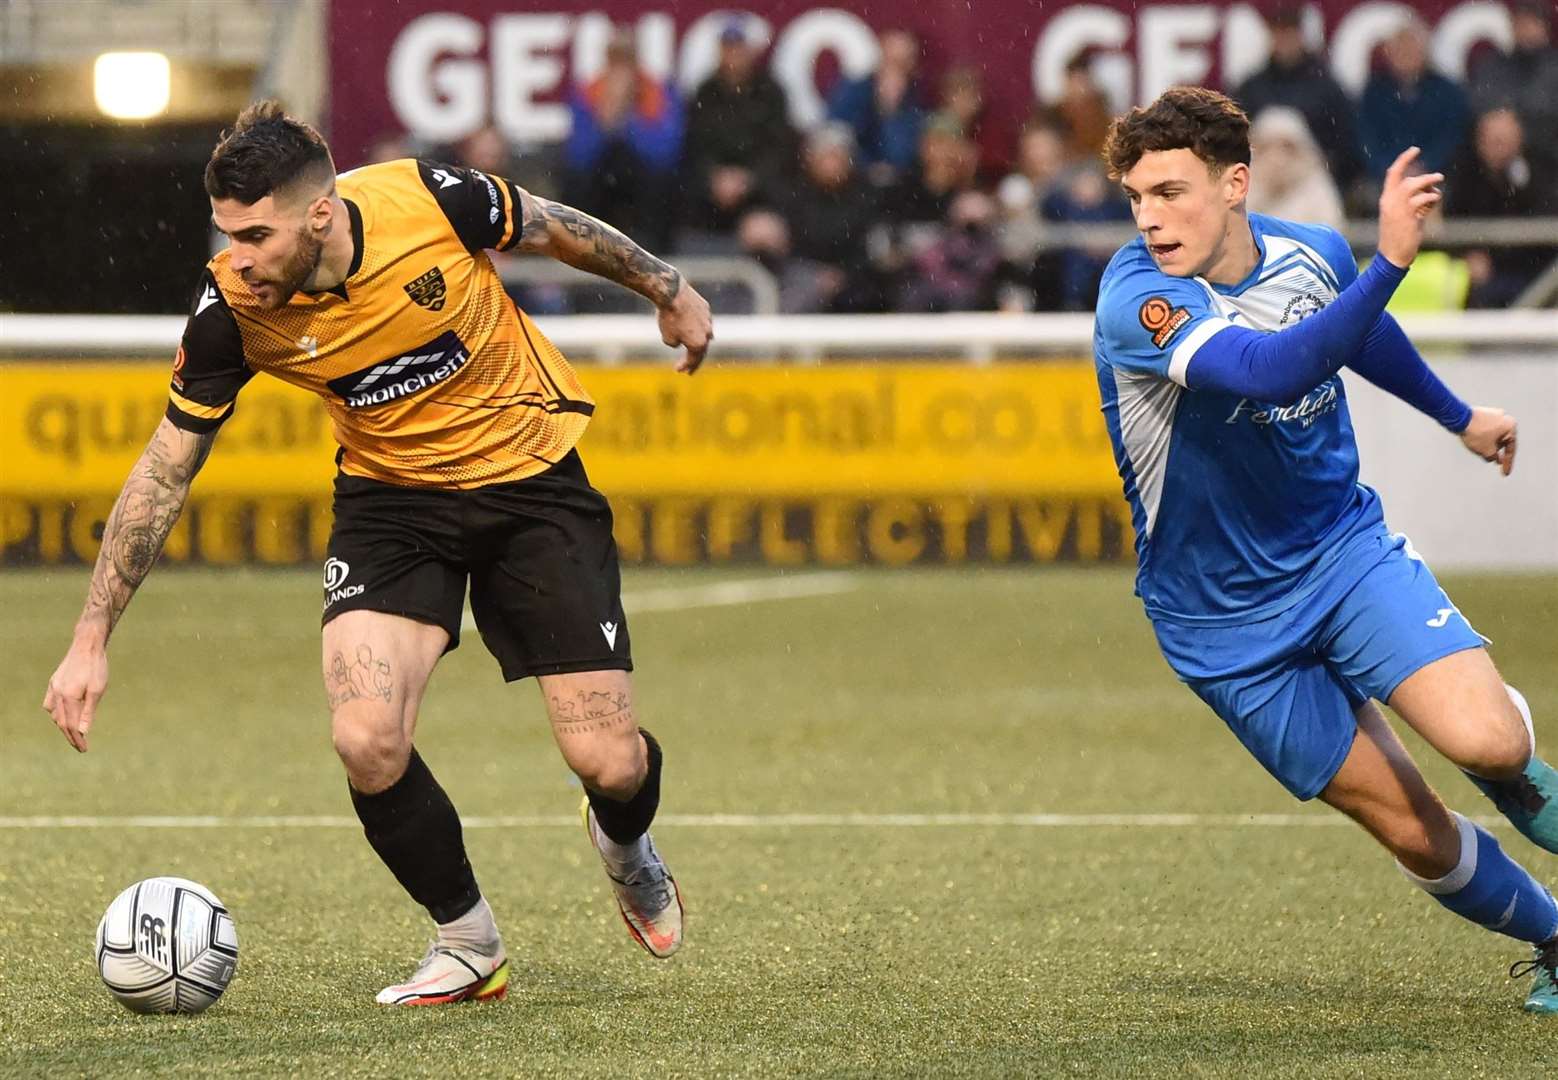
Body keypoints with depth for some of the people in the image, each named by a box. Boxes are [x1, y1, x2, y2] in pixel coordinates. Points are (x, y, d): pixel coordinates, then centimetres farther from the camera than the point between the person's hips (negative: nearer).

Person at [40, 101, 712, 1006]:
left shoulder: (432, 201, -27)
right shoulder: (231, 308, -22)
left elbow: (550, 227, -4)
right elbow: (167, 469, -10)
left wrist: (669, 292, 10)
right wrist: (92, 640, -12)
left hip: (531, 473, -1)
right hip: (390, 492, 1)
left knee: (607, 762, -7)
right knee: (368, 742, -21)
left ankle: (627, 848, 34)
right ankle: (469, 945, 6)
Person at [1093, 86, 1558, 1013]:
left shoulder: (1314, 256, -7)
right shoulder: (1136, 302, -25)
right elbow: (1274, 370, -43)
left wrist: (1458, 416, 34)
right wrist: (1393, 258, -53)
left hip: (1347, 547, 3)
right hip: (1227, 624, -3)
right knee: (1417, 834, -2)